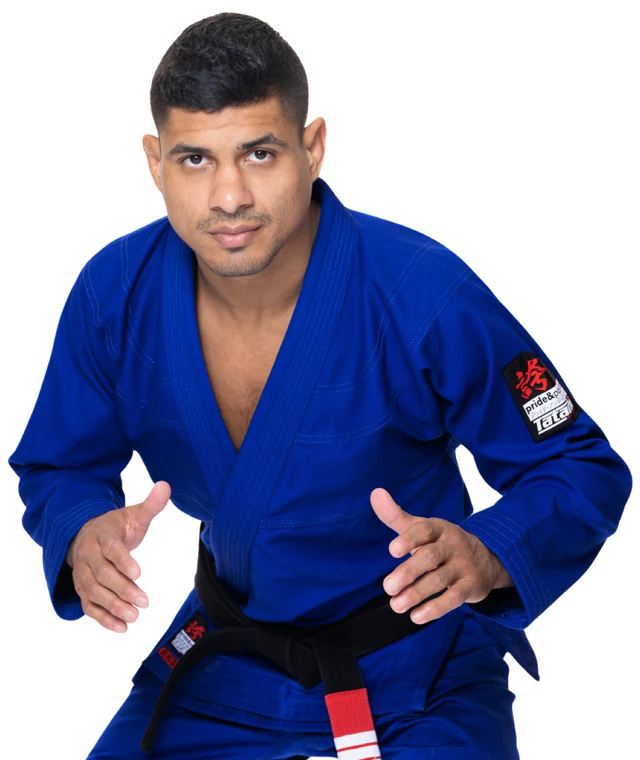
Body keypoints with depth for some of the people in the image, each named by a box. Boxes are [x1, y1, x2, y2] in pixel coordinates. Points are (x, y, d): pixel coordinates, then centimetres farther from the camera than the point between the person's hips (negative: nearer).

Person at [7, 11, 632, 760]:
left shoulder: (423, 297, -25)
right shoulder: (114, 295, -14)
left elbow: (583, 471, -15)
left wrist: (485, 558, -35)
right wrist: (80, 537, -20)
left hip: (420, 680, -3)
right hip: (226, 662, 4)